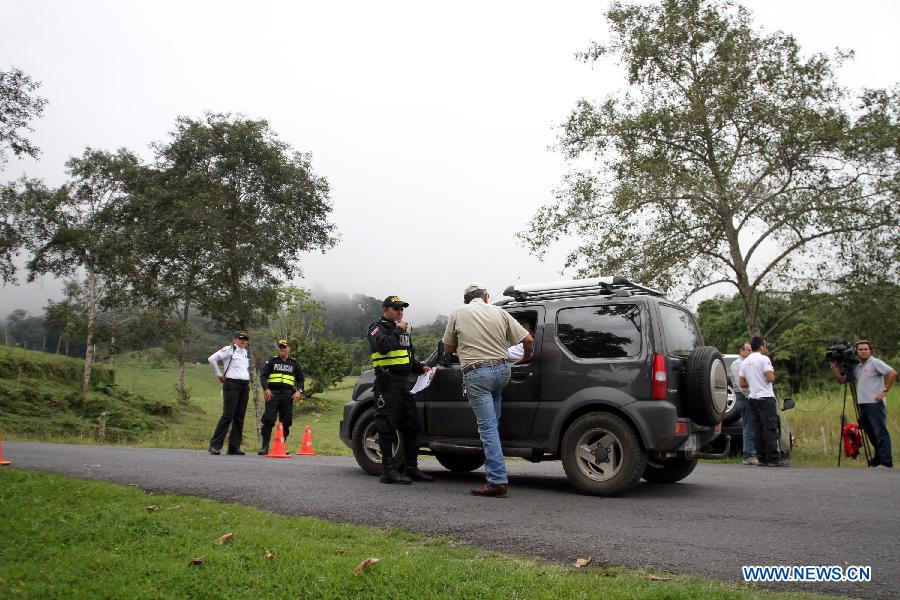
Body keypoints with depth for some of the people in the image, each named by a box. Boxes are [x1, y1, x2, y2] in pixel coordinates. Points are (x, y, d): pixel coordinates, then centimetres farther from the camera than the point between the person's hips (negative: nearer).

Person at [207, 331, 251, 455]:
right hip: (232, 385, -7)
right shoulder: (228, 350, -4)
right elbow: (212, 359, -13)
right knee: (228, 415, -11)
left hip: (245, 386, 7)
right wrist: (219, 375, -8)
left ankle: (234, 447, 10)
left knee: (239, 417, 6)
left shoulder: (245, 352, 18)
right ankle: (215, 445, -5)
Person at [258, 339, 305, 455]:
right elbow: (263, 375, 4)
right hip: (273, 393, -2)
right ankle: (265, 447, -5)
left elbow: (300, 379, 18)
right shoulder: (272, 361, 12)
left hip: (288, 395, 2)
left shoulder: (294, 363, 17)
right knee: (268, 420, -9)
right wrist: (265, 389, -11)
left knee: (286, 422, 3)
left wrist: (299, 391, 0)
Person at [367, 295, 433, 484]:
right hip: (387, 382, -9)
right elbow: (383, 346, -24)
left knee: (411, 425, 9)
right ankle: (388, 471, -5)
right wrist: (397, 331, -14)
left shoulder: (403, 329, 23)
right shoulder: (378, 327, -2)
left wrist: (421, 368, 13)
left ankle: (411, 468, 17)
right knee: (387, 426, -7)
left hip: (403, 382, 9)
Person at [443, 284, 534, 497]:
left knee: (488, 427, -6)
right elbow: (528, 340, 5)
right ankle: (497, 475, 22)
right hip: (501, 370, 4)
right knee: (492, 425, 17)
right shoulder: (499, 312, 9)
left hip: (476, 373, -4)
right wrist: (525, 358, 24)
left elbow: (448, 348, 12)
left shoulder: (458, 313, 5)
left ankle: (498, 481, -10)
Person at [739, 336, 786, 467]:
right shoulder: (764, 359, -9)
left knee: (758, 429, 8)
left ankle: (762, 459, 9)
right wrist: (773, 376, 3)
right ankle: (773, 459, -9)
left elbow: (742, 384, 11)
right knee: (770, 429, -7)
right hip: (765, 397, -7)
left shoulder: (745, 362, 13)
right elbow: (770, 378, -18)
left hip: (752, 397, 7)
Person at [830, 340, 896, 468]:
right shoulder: (857, 367, 18)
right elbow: (842, 380, 19)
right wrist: (834, 367, 8)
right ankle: (878, 459, 23)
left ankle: (886, 462, -8)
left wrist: (885, 391, -16)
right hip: (863, 405, 8)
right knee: (871, 433, 13)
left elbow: (892, 373, -15)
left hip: (875, 404, -8)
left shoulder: (875, 363, -4)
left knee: (880, 433, -8)